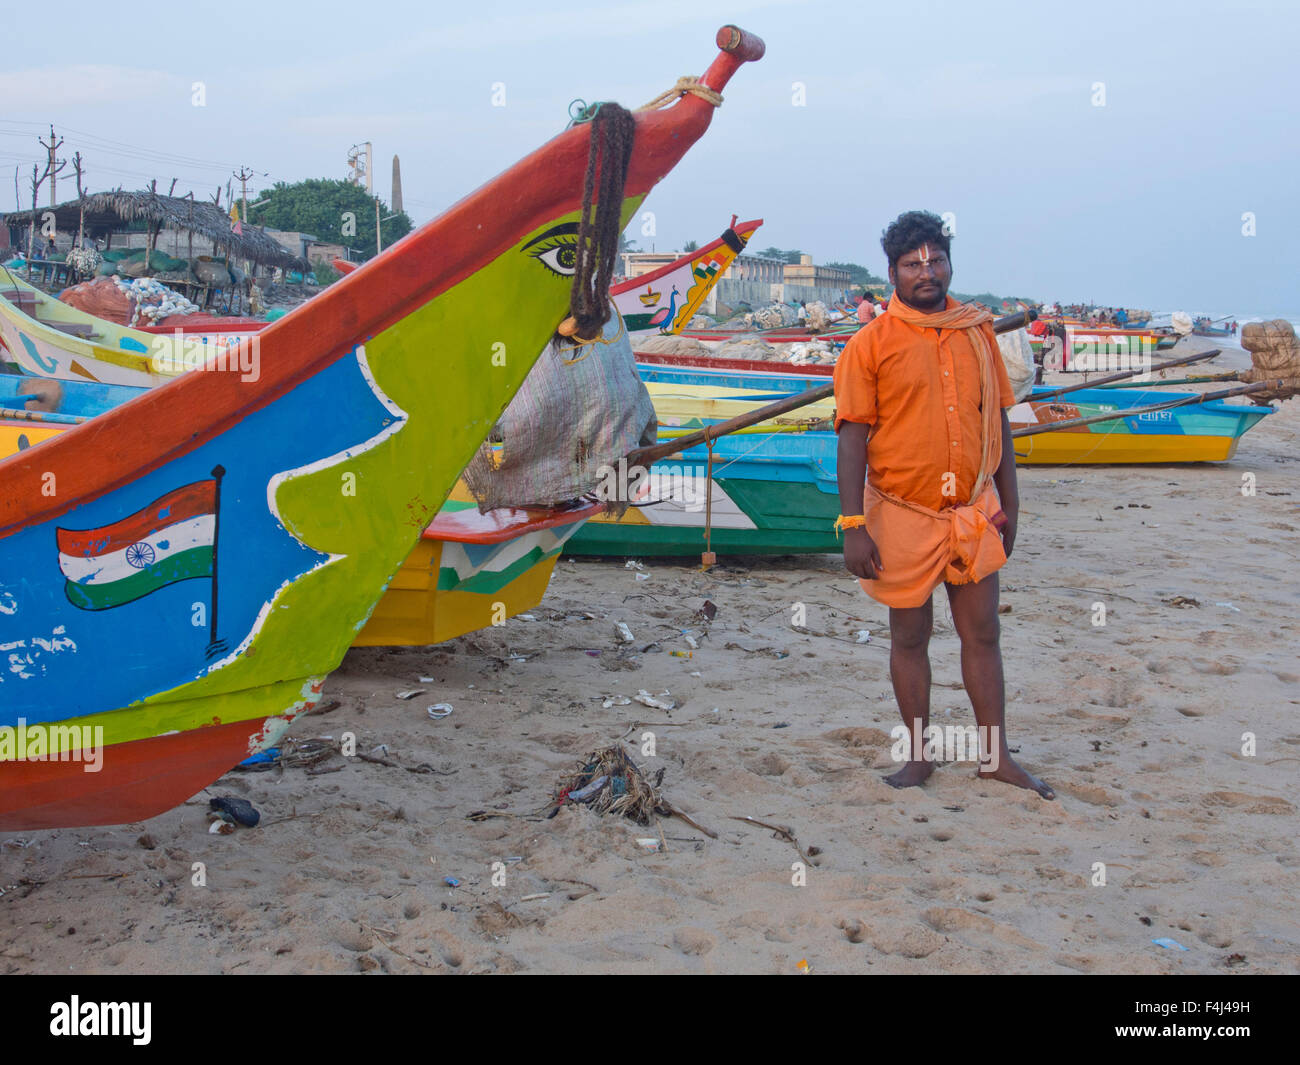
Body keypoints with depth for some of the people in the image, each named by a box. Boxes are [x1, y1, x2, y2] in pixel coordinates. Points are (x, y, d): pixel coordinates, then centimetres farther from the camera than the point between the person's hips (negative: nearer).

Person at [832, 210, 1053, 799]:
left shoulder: (977, 332, 6)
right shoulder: (871, 343, -6)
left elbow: (996, 420, 13)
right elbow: (852, 436, -8)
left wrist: (1008, 501, 13)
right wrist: (853, 525, -14)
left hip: (973, 510, 3)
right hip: (904, 513, -3)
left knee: (983, 633, 8)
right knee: (909, 636, 7)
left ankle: (995, 755, 20)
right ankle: (918, 756, 21)